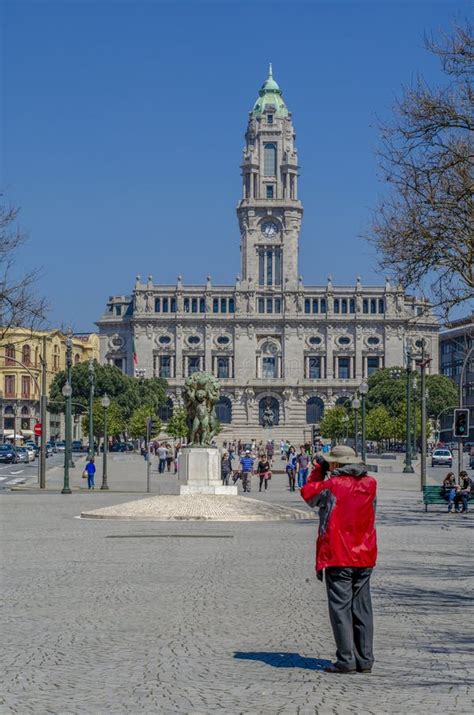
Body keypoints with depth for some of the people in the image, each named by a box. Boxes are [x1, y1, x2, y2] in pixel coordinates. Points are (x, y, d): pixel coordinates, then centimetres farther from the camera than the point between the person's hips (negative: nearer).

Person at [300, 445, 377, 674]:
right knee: (362, 607, 10)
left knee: (340, 607, -2)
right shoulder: (370, 484, 5)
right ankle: (365, 659, 10)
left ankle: (346, 659, -5)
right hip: (364, 557, 5)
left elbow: (307, 493, 8)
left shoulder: (332, 485, -8)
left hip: (338, 557, -5)